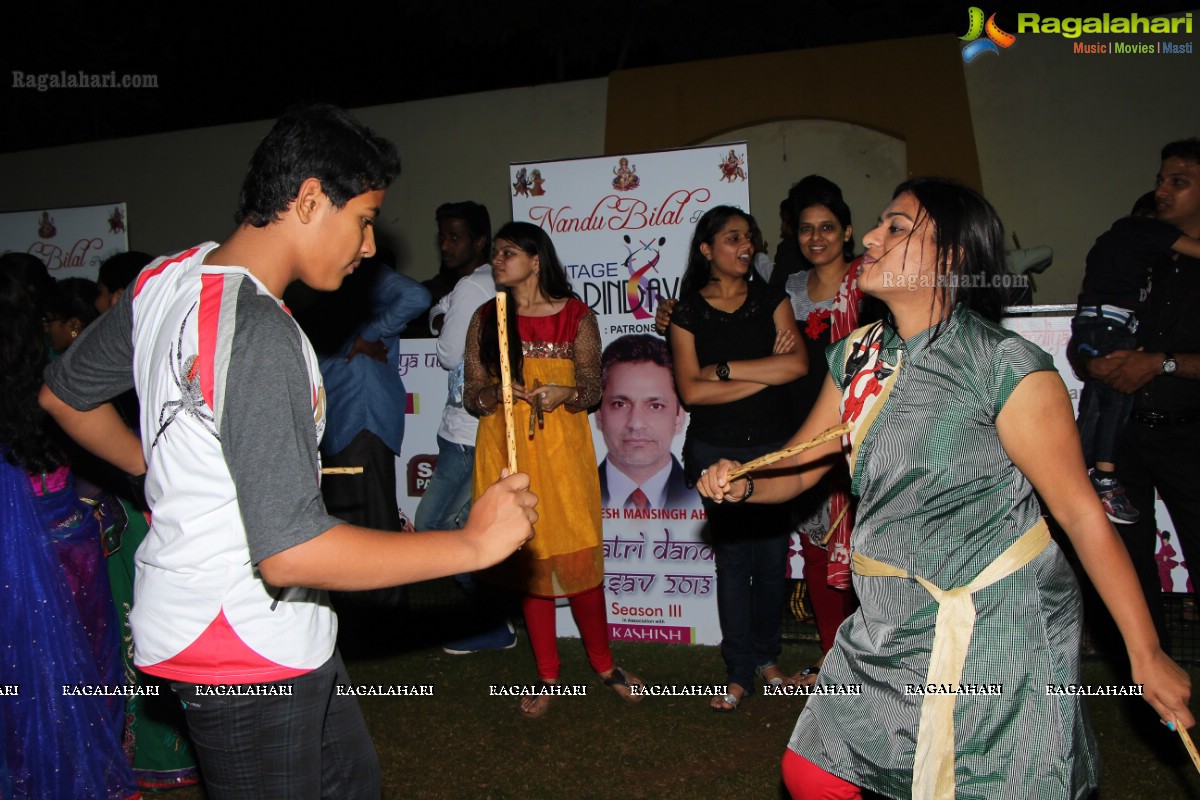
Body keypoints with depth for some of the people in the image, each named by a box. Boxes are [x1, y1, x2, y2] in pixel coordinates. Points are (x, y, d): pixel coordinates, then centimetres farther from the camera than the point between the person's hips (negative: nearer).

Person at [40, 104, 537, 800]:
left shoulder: (166, 279, 2)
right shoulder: (260, 334, -28)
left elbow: (63, 395, 17)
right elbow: (290, 550, -33)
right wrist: (474, 542, -27)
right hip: (250, 649, -9)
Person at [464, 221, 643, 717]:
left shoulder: (576, 316, 0)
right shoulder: (486, 319, 6)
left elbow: (593, 387, 0)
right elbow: (471, 395, 5)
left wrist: (565, 393, -21)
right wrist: (497, 393, -17)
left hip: (563, 451, -2)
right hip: (509, 452, 2)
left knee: (579, 556, 0)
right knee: (528, 560, 6)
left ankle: (603, 662, 22)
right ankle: (547, 675, 21)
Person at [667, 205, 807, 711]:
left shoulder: (771, 299, 6)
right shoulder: (687, 313, 1)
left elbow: (798, 363, -10)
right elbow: (691, 390, -11)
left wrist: (725, 368, -12)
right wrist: (766, 372, -10)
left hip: (772, 446, 2)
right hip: (716, 451, -1)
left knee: (772, 557, 7)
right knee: (732, 559, 3)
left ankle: (766, 655, 27)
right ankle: (739, 672, 15)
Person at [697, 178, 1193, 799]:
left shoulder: (1006, 367, -15)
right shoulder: (856, 357, 4)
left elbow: (1081, 512, -13)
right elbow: (797, 469, 11)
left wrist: (1145, 654, -10)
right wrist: (741, 484, -11)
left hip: (996, 627, -6)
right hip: (894, 627, 7)